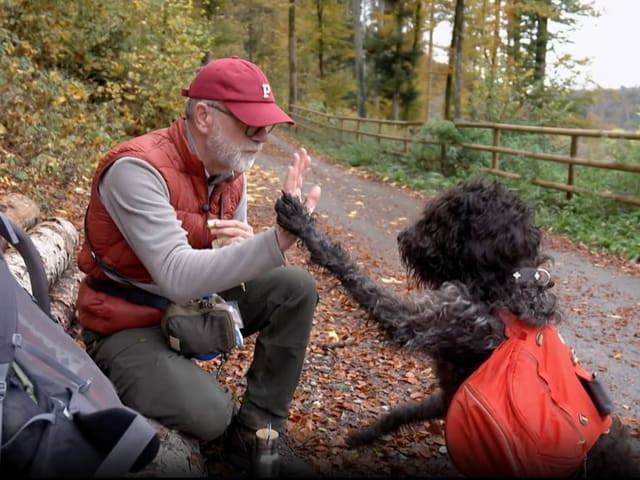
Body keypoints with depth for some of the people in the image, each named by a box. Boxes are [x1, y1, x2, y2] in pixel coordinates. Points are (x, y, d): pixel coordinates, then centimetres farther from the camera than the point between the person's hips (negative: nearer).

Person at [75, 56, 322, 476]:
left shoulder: (230, 167, -2)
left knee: (295, 287, -11)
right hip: (130, 324, -7)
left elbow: (232, 257, 6)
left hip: (199, 302, 7)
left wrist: (246, 245, -21)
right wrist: (278, 240, -45)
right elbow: (179, 279, -35)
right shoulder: (138, 169, -26)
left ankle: (256, 432, -4)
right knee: (208, 414, -30)